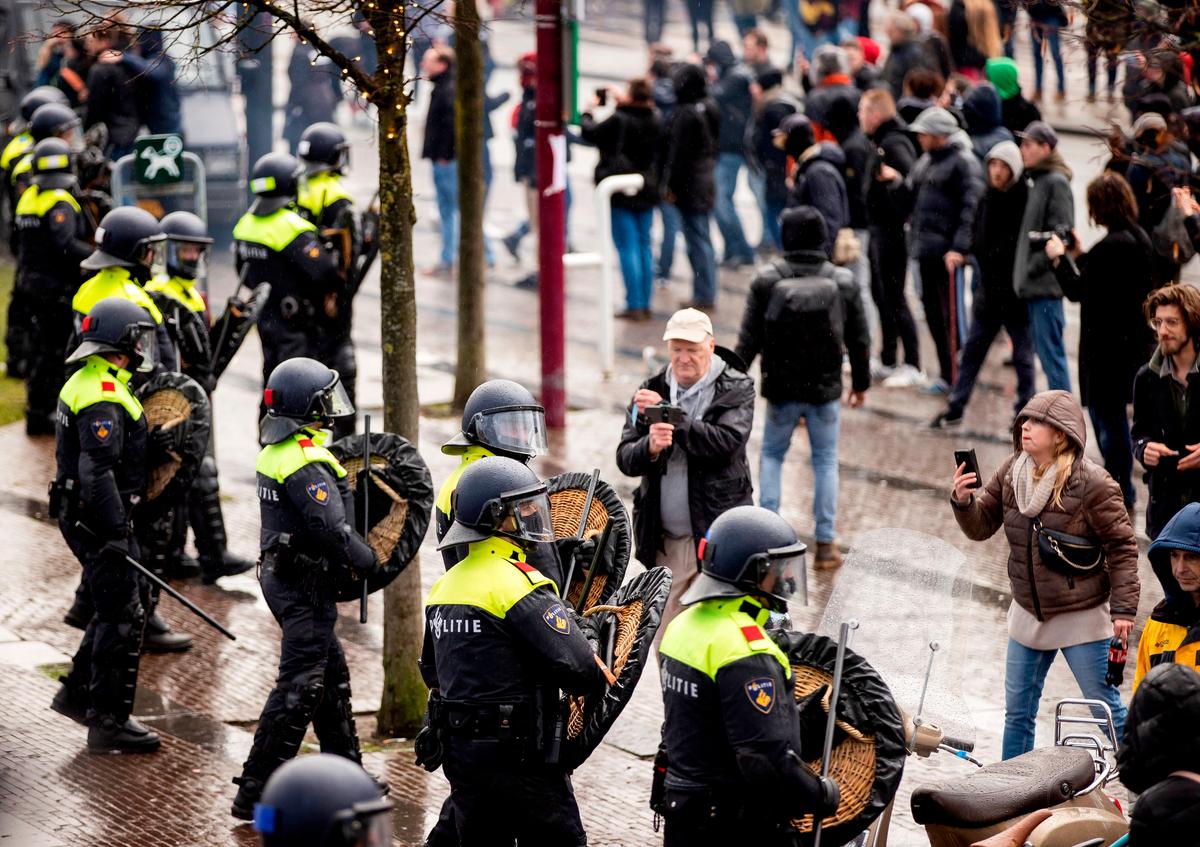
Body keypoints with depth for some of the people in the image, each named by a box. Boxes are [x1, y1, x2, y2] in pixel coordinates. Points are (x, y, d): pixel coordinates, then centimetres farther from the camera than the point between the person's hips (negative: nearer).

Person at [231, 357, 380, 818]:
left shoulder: (275, 453, 8)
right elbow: (333, 530, -24)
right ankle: (254, 793, -5)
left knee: (332, 676, 20)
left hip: (280, 571, 10)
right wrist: (371, 563, -10)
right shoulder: (306, 464, -22)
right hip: (305, 585, -10)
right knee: (298, 686, -6)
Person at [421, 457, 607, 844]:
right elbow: (574, 664, -20)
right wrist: (601, 680, 0)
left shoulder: (445, 585, 11)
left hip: (461, 753, 8)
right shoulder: (519, 583, -16)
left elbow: (432, 671, 21)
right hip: (520, 754, -8)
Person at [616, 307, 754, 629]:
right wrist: (649, 447, -21)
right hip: (666, 539, 4)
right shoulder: (652, 391, 9)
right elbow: (625, 459, 3)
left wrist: (668, 413, -21)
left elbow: (728, 442, -19)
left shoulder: (737, 389, -1)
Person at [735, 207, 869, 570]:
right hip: (825, 390, 0)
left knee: (772, 455, 17)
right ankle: (826, 544, 10)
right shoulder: (843, 282, -6)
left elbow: (749, 339, -8)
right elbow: (859, 340, 1)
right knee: (826, 461, 11)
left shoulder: (767, 281, -11)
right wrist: (860, 383, 16)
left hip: (781, 390, 0)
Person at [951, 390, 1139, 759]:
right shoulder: (1011, 472, -2)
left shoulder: (1091, 482, -17)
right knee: (1018, 710, 13)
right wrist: (963, 501, -17)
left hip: (1082, 616, -6)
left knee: (1106, 708, 1)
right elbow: (980, 527, 4)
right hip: (1028, 614, 6)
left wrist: (1124, 608, -17)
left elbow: (1121, 547, -13)